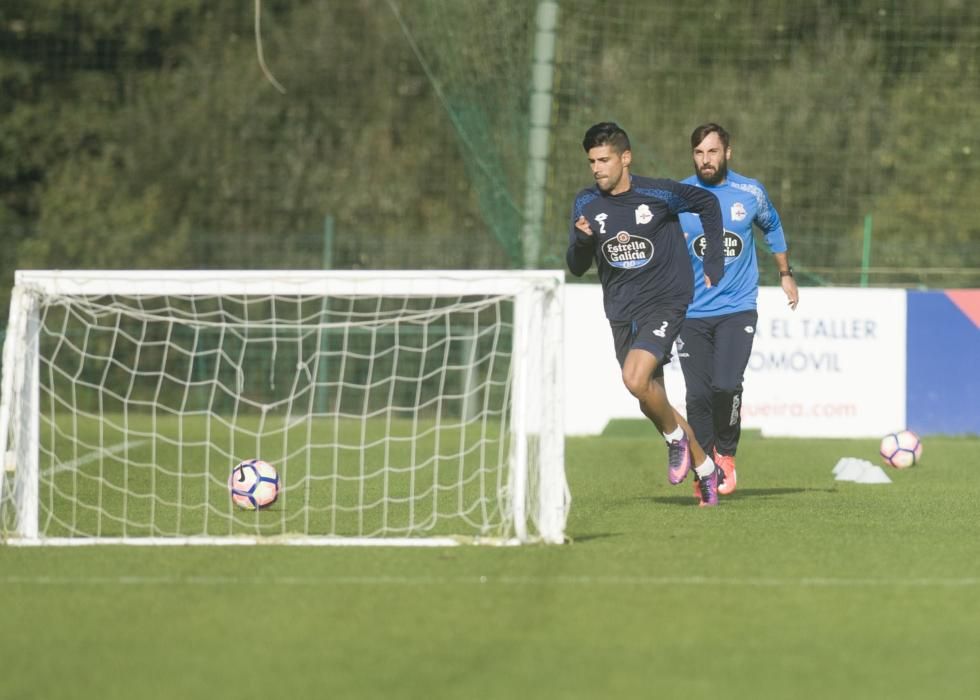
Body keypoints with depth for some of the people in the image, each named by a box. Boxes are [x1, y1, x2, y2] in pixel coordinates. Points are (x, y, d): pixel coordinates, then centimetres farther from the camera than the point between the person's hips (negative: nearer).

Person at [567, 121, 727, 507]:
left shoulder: (659, 194, -10)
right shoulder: (587, 203, 0)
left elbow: (707, 204, 9)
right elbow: (576, 267, 3)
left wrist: (713, 264, 8)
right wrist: (581, 240, -19)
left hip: (664, 301, -5)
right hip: (621, 311, 5)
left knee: (636, 379, -26)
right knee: (651, 403, 9)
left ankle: (675, 436, 2)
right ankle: (704, 467, 26)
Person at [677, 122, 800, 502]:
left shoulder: (750, 193, 2)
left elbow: (772, 228, 22)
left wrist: (785, 274, 29)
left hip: (737, 309, -1)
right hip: (691, 313, 1)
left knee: (726, 385, -19)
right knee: (698, 395, -5)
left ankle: (726, 453, 6)